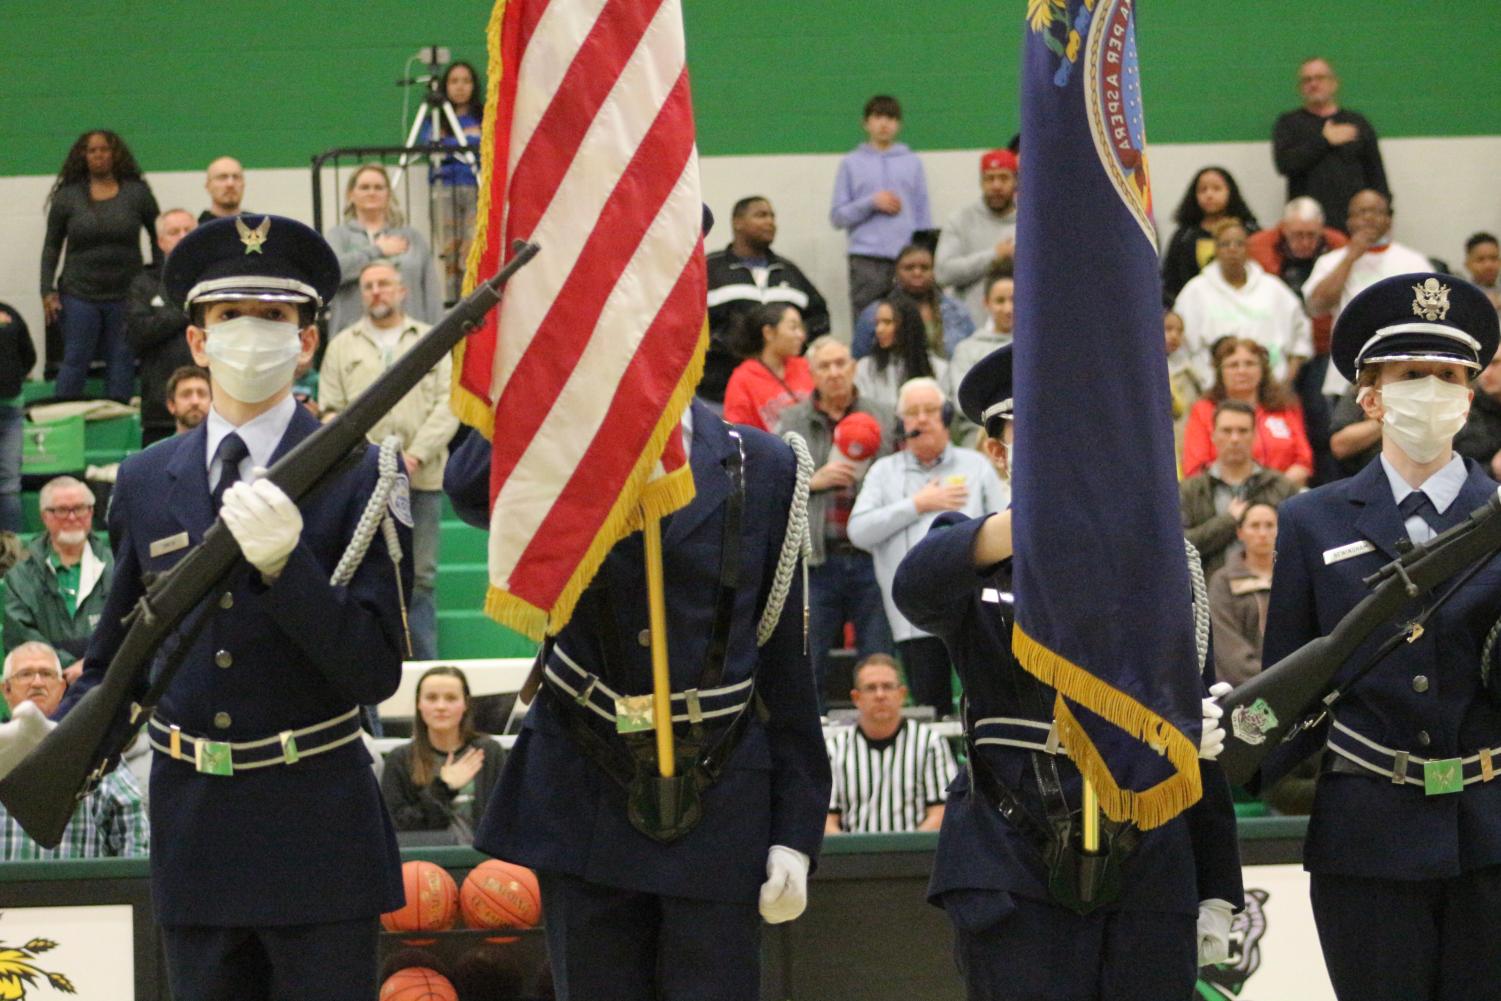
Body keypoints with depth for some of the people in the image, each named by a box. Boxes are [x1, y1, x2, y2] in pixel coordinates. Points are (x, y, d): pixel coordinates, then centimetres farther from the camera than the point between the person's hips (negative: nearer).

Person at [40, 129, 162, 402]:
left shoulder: (137, 193, 3)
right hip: (79, 295, -1)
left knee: (122, 362, 5)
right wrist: (48, 291, -1)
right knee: (75, 360, 0)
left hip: (125, 295, 1)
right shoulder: (67, 196, 2)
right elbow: (51, 246, 7)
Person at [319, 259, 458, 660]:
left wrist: (416, 454, -9)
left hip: (423, 478, 0)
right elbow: (331, 412, 7)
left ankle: (424, 666, 3)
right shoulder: (343, 346, 14)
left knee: (421, 577, 1)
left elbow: (447, 405, 5)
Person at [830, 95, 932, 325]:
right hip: (867, 260, -1)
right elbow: (838, 217, 5)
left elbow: (923, 215, 12)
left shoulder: (912, 163, 12)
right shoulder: (852, 163, 8)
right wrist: (871, 203, -8)